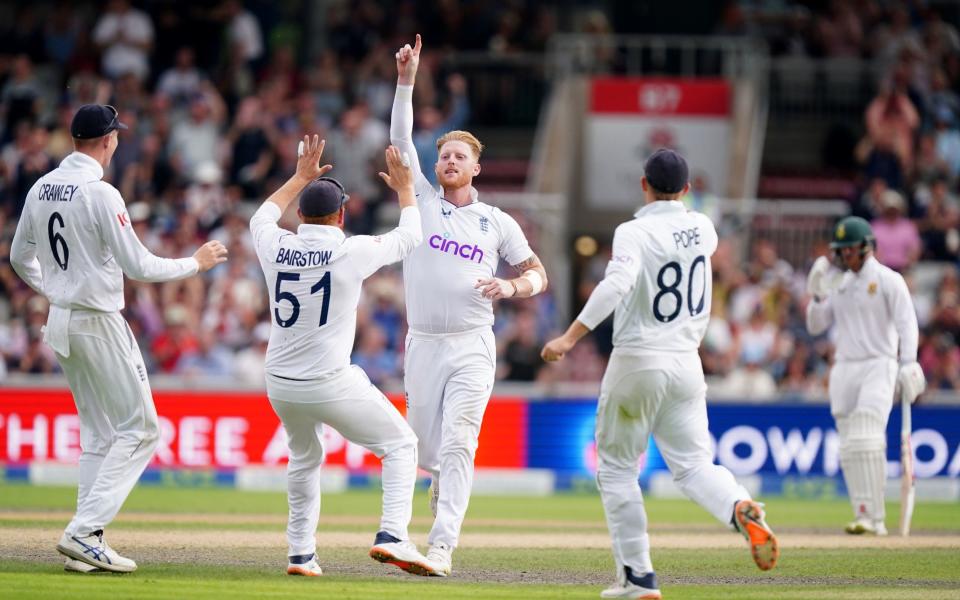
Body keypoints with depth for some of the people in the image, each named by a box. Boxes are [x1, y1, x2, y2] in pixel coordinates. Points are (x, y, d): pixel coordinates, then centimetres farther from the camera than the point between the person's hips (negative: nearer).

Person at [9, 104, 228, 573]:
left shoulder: (41, 189, 6)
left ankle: (87, 545, 9)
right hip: (99, 323, -8)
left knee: (98, 433, 15)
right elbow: (138, 266, -18)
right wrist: (196, 264, -5)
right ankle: (84, 531, -12)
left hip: (59, 320, 8)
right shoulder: (100, 194, -18)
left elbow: (20, 259, 16)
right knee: (139, 428, -2)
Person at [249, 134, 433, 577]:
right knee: (400, 445, 8)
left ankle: (301, 553, 24)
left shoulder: (276, 248, 0)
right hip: (331, 385, -5)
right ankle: (392, 536, -10)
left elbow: (261, 217, 25)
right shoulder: (352, 252, -10)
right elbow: (410, 237, 7)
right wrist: (405, 189, 23)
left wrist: (301, 177, 34)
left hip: (280, 386, 5)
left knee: (305, 458, 28)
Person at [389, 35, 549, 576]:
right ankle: (447, 505, 32)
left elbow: (539, 274, 12)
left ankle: (442, 546, -21)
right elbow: (401, 140, 2)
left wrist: (511, 287, -10)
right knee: (429, 454, 5)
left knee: (457, 445, -15)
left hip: (471, 348, -2)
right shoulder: (422, 201, 9)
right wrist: (407, 80, -6)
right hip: (423, 344, 2)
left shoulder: (497, 222, 9)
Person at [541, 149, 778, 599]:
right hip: (687, 363, 5)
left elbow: (616, 286, -29)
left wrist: (569, 338, -32)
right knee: (693, 463, 5)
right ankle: (739, 508, -28)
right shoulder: (701, 228, 5)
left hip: (637, 362, -5)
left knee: (616, 467, 9)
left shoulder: (634, 233, -13)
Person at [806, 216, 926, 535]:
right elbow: (816, 326, 16)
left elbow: (907, 323, -10)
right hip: (844, 369, 6)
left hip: (878, 366, -6)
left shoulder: (888, 280, -2)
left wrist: (908, 362, -23)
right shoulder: (838, 283, 15)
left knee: (867, 441, -18)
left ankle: (875, 518, -20)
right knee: (849, 447, 1)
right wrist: (818, 296, -2)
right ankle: (863, 515, 4)